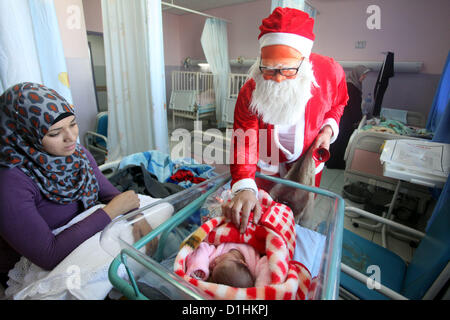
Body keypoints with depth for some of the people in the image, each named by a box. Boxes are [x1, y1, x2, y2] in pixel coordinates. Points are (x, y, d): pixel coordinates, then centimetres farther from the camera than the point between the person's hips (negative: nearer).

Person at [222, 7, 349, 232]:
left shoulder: (330, 72, -23)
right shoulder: (251, 91, -28)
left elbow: (339, 102, 2)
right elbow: (244, 142, -32)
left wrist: (328, 128, -17)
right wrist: (244, 187, -48)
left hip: (308, 160, 2)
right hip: (266, 164, -1)